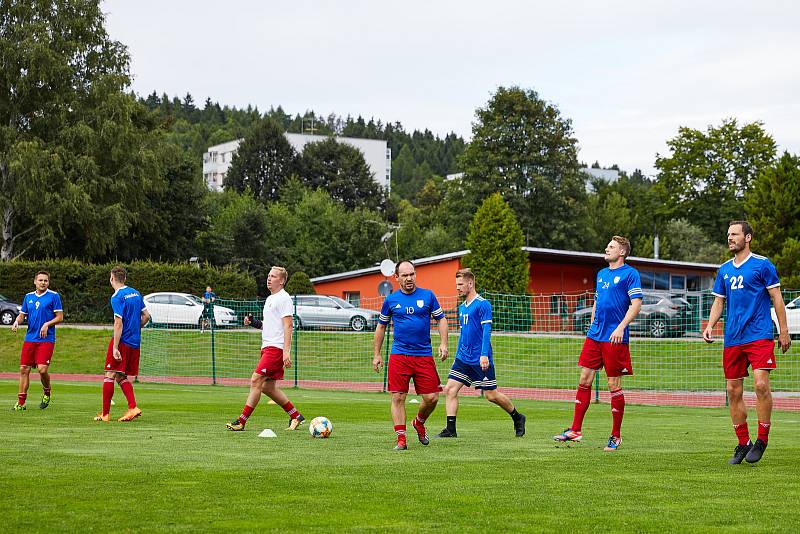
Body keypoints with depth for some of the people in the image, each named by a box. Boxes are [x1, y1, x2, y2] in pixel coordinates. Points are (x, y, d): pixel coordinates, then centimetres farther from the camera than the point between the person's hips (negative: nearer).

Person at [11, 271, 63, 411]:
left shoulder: (53, 296, -1)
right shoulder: (28, 297, 13)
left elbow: (60, 317, -2)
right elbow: (22, 314, 17)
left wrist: (47, 324, -16)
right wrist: (16, 322, -4)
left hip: (46, 339, -5)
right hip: (30, 339, 5)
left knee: (42, 369, -15)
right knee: (24, 369, 2)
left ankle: (46, 392, 14)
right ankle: (21, 402, 9)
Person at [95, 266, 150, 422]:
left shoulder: (117, 297, -11)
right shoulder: (136, 293, 12)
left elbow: (119, 323, -18)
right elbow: (146, 316, 15)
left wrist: (115, 347, -19)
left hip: (122, 341, -7)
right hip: (135, 342, 7)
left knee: (110, 376, -1)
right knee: (121, 377, 14)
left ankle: (105, 413, 0)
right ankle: (133, 408, -2)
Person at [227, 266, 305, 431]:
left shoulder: (284, 299, -9)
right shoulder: (270, 299, 20)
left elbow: (288, 326, -16)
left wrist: (287, 351, -23)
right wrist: (254, 323, 11)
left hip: (276, 348, -10)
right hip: (267, 347, 10)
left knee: (256, 381, -14)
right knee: (268, 387, 10)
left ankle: (242, 421, -13)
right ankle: (296, 416, 19)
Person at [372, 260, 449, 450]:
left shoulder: (428, 296, 4)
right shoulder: (391, 300, 5)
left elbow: (441, 319, 10)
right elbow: (381, 326, 15)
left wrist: (443, 344, -3)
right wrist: (376, 355, 12)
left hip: (424, 355, 0)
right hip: (399, 355, 0)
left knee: (431, 398, -3)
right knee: (398, 398, -6)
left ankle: (419, 423, 28)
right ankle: (401, 439, 1)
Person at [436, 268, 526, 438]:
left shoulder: (482, 304, -10)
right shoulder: (462, 307, 14)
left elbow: (486, 330, -16)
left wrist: (484, 355, -24)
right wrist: (457, 357, 22)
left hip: (480, 360, -7)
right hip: (463, 359, 7)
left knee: (491, 395, 0)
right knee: (450, 389, -5)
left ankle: (518, 418, 21)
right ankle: (450, 429, -4)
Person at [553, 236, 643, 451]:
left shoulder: (630, 274, -5)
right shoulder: (601, 274, 17)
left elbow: (636, 304, -12)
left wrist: (621, 327, -21)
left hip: (615, 338, -7)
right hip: (594, 336, 7)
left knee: (614, 385, -2)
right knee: (584, 379, 4)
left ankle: (616, 437, 7)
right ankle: (575, 430, 9)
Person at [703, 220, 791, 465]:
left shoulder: (762, 264, -1)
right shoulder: (724, 269, 13)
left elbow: (776, 298, 0)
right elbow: (719, 301, 18)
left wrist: (784, 331, -2)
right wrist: (710, 325, 2)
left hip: (759, 336, -5)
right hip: (732, 339, 5)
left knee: (761, 384, -16)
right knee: (734, 391, 4)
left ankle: (762, 438, -3)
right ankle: (743, 443, 14)